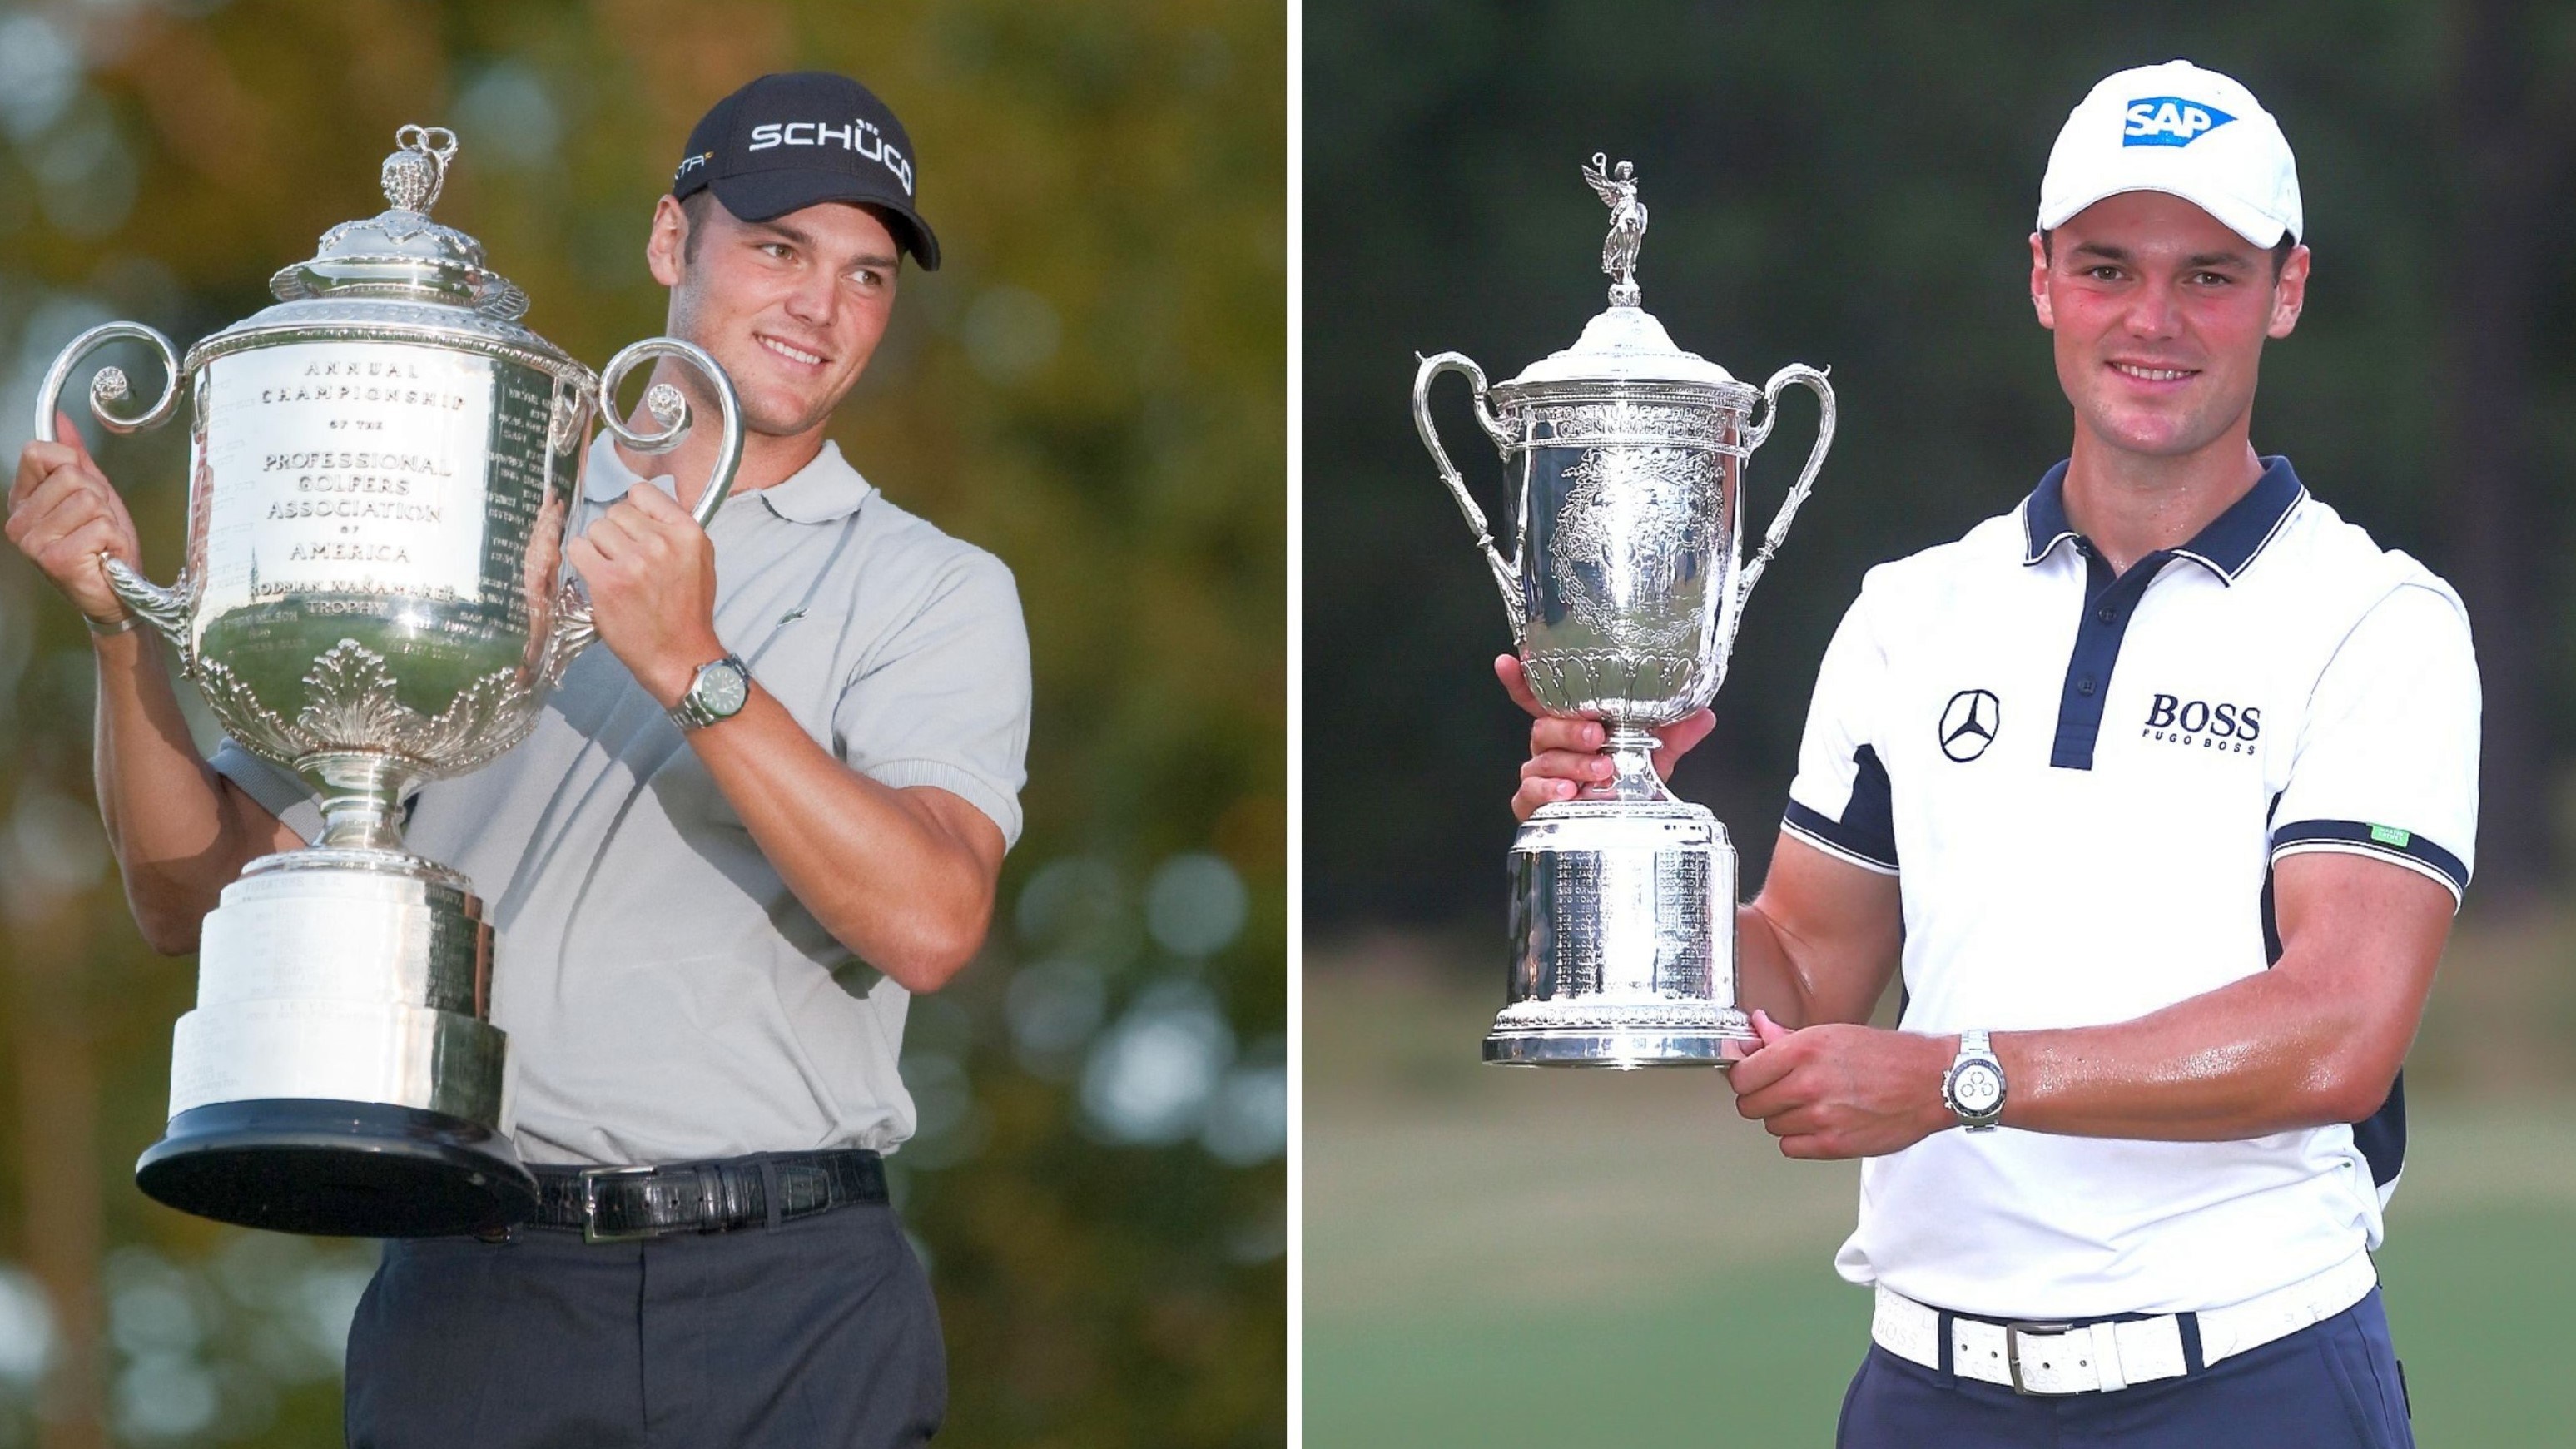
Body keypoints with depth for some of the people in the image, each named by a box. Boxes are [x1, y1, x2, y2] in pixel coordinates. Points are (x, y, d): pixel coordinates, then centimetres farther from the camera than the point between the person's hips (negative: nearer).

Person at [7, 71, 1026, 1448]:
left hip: (800, 1300, -1)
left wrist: (696, 671, -18)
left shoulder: (935, 593, 7)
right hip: (477, 1290, 1)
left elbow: (930, 921, -12)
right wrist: (124, 620, -1)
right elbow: (196, 892, 13)